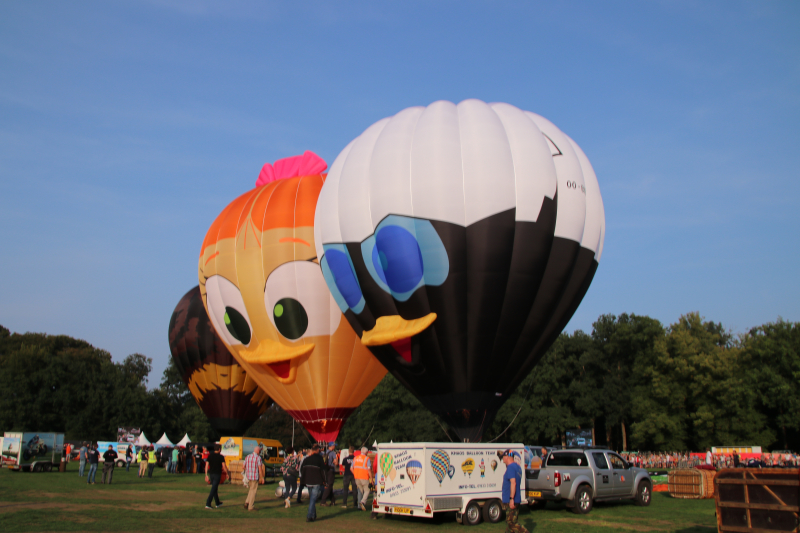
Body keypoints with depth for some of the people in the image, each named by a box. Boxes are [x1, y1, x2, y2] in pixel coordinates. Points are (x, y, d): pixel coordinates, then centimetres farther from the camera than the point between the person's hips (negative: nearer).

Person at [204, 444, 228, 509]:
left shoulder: (210, 456, 5)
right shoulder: (221, 457, -8)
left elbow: (206, 466, 1)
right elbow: (224, 466, -11)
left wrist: (206, 475, 4)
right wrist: (226, 473, 4)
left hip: (211, 474, 5)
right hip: (217, 474, -5)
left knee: (215, 489, 17)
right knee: (213, 489, -5)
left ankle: (217, 503, 28)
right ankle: (208, 504, -13)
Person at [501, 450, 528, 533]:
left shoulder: (511, 467, -15)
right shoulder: (517, 467, 15)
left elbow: (513, 483, -24)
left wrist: (511, 498, -25)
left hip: (510, 501, -10)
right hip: (516, 500, 10)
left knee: (512, 522, -8)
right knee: (510, 521, 13)